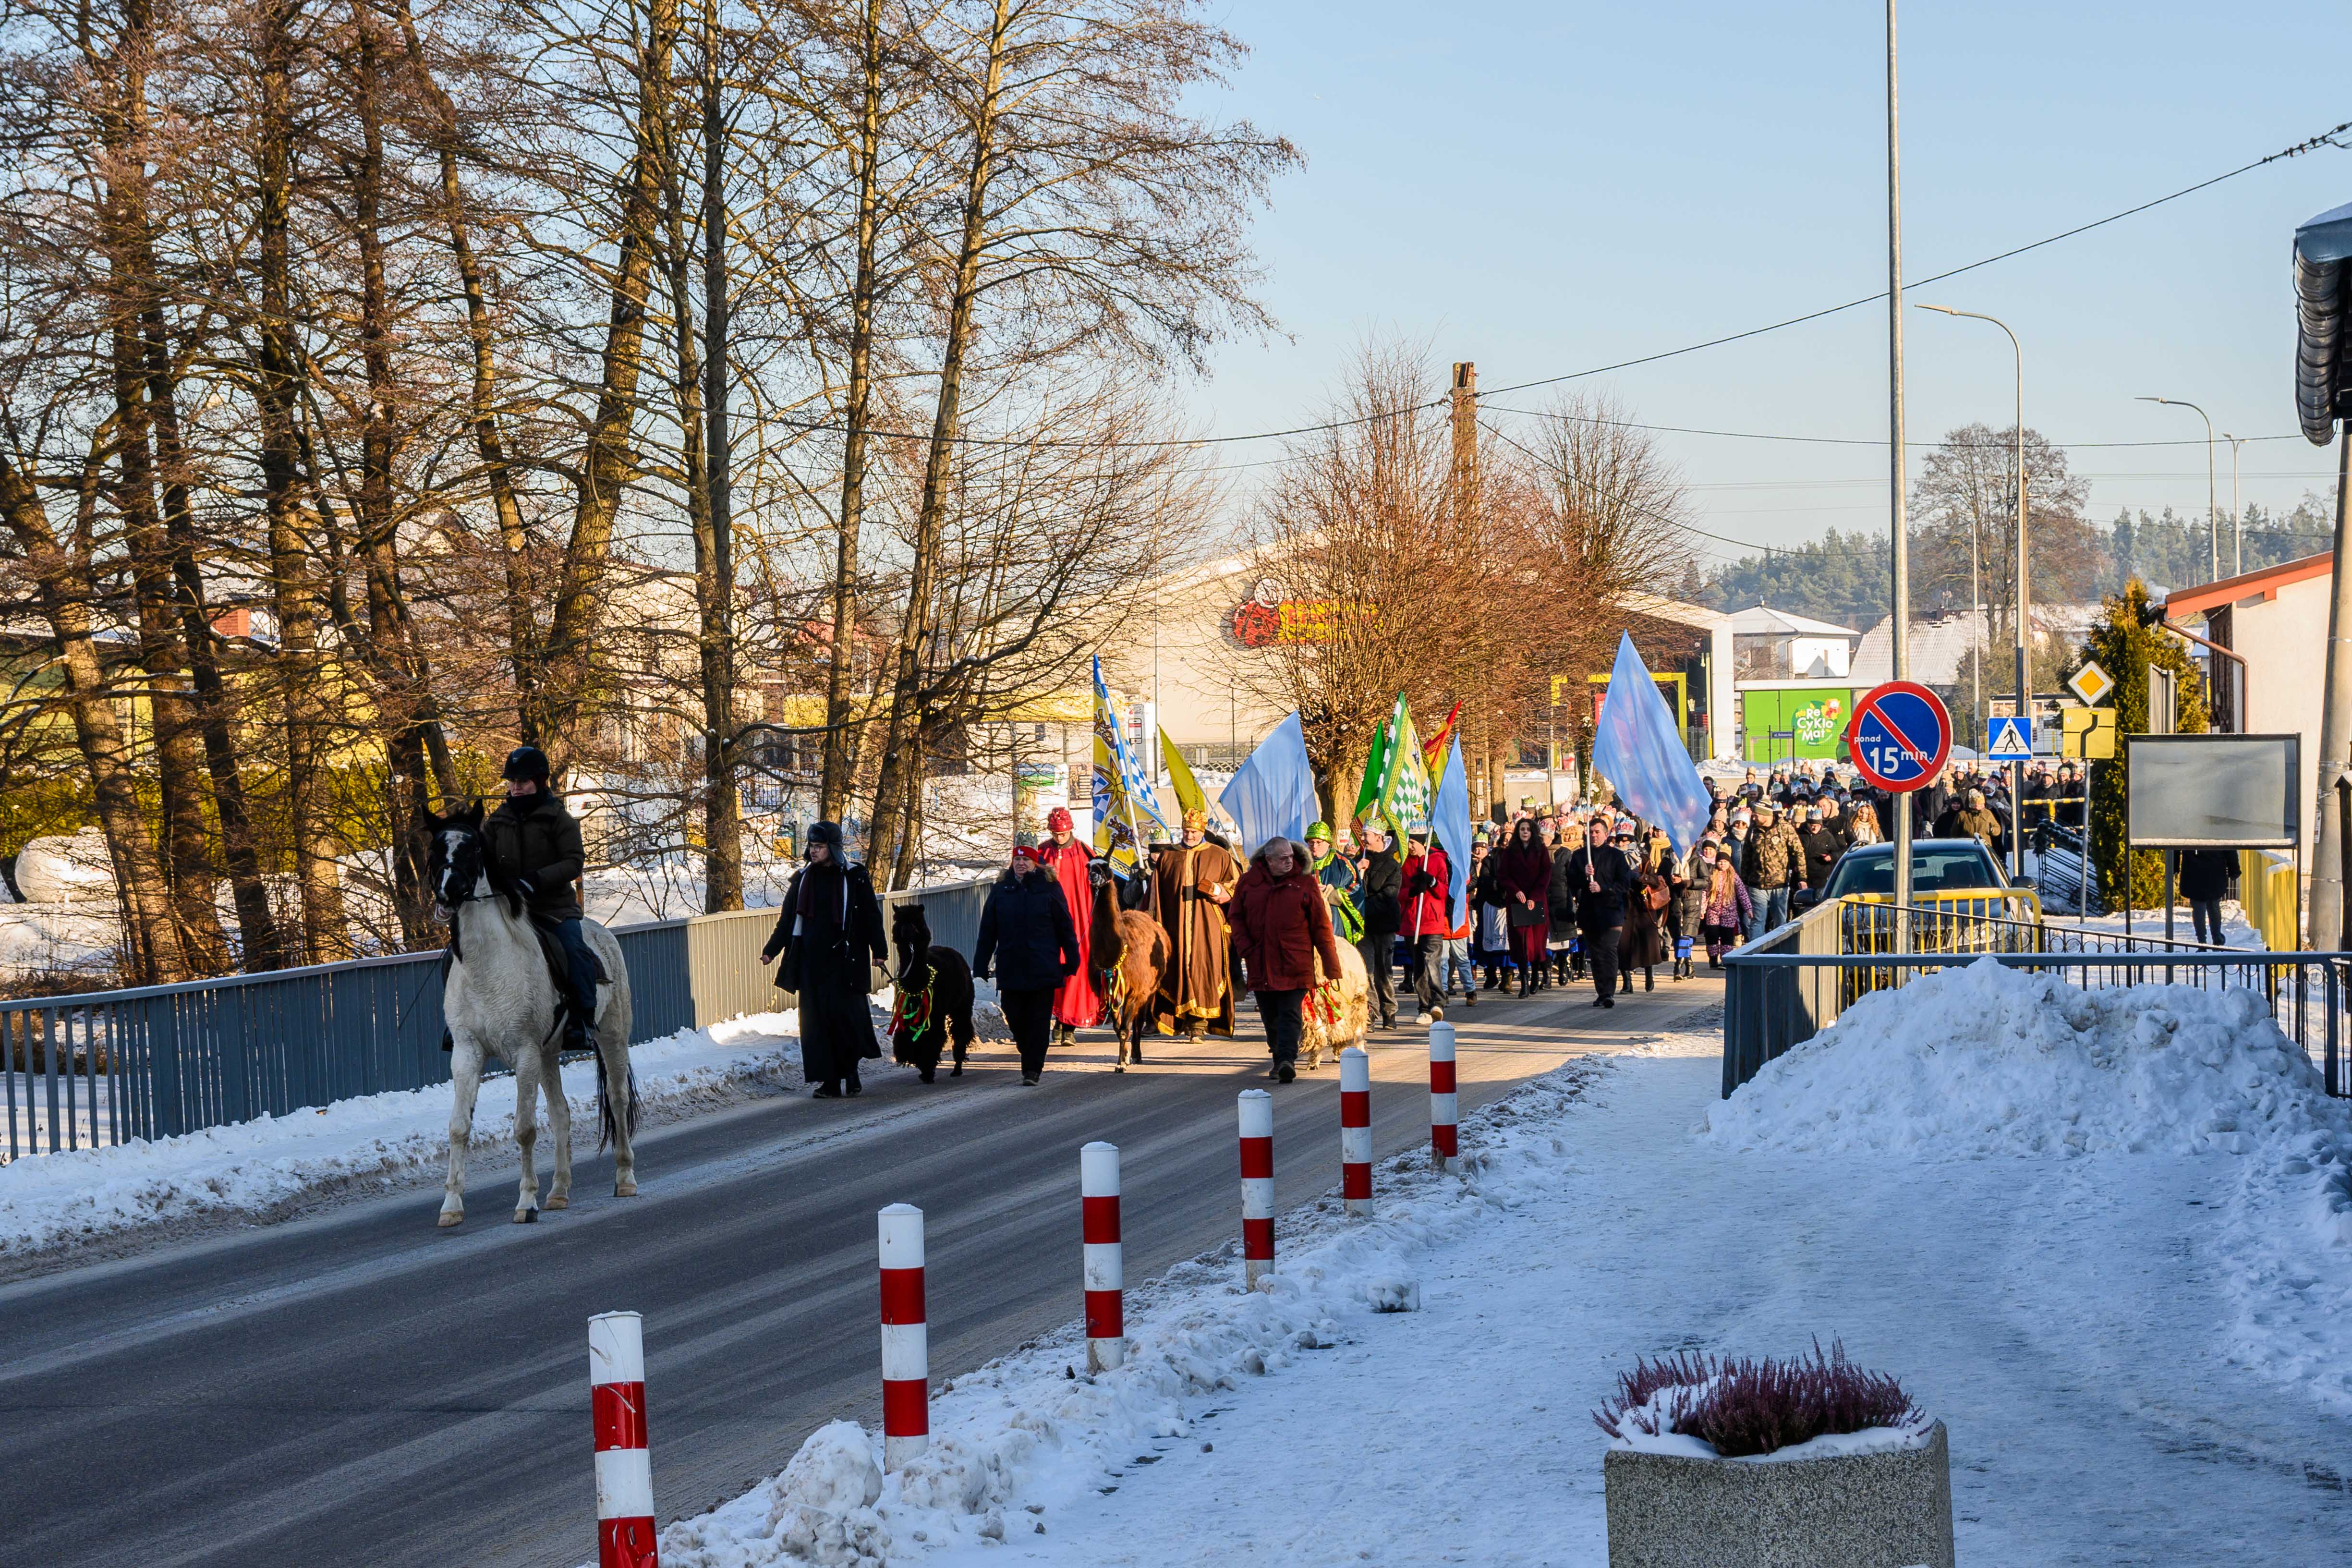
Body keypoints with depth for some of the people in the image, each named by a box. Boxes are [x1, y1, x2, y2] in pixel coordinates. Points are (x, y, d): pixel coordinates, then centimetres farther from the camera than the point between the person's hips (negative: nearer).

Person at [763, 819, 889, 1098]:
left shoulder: (854, 878, 2)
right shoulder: (803, 879, 13)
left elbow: (871, 916, 2)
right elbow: (787, 920, 17)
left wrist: (879, 950, -8)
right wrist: (772, 950, 9)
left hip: (843, 960, -4)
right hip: (811, 960, 4)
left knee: (844, 1014, -10)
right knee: (815, 1020, -2)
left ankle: (851, 1072, 10)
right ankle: (830, 1082, 0)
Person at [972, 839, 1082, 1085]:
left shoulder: (1049, 888, 2)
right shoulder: (1001, 890, 8)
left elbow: (1065, 927, 4)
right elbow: (987, 932, 11)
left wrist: (1072, 961, 2)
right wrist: (980, 967, 7)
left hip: (1042, 970, -2)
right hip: (1011, 969, 3)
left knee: (1038, 1022, -3)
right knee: (1016, 1020, 3)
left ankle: (1033, 1069, -1)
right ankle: (1031, 1062, 25)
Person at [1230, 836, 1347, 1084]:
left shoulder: (1305, 882, 0)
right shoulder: (1249, 882, 6)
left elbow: (1321, 925, 1)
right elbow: (1237, 918, 12)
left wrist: (1331, 964, -1)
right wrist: (1245, 949, -3)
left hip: (1294, 964, -3)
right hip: (1261, 964, 3)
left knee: (1290, 1014, -12)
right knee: (1271, 1017, 10)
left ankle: (1287, 1060, -19)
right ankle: (1280, 1061, 24)